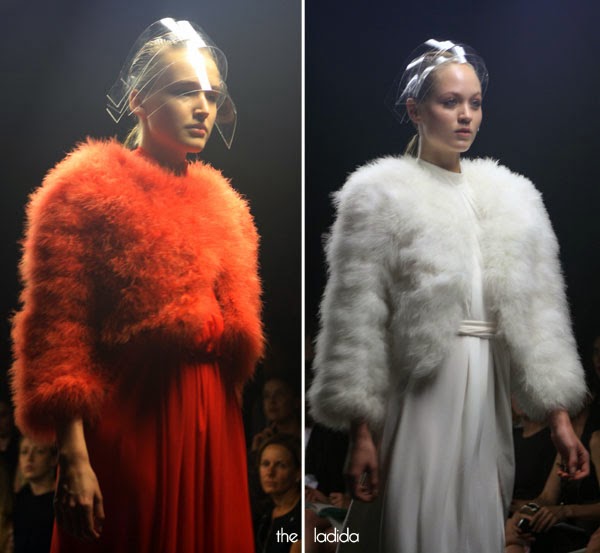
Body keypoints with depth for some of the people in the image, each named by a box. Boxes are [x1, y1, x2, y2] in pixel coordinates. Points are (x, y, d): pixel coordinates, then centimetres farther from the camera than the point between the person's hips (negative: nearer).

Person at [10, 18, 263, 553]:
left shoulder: (220, 201, 14)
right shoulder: (87, 190, -6)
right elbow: (58, 335, -11)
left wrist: (232, 428, 13)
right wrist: (73, 458, -17)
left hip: (213, 427, 6)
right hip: (128, 423, -6)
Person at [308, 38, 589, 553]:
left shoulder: (510, 197, 11)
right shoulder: (381, 196, -2)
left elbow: (537, 313, 9)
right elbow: (356, 323, -7)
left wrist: (560, 417, 4)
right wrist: (361, 433, -11)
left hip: (488, 404, 5)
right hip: (419, 401, -4)